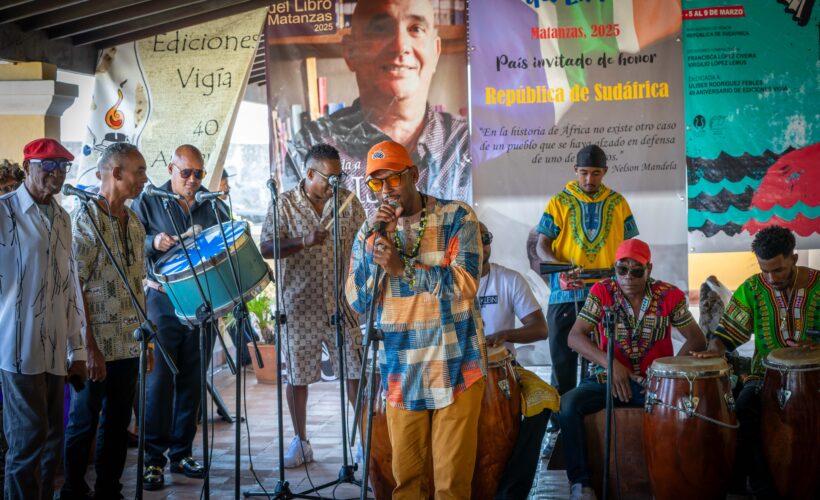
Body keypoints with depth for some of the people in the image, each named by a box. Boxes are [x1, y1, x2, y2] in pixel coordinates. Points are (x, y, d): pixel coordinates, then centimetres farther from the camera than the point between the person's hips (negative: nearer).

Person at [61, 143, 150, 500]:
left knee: (118, 424, 13)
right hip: (96, 347, -7)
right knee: (83, 425, 5)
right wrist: (89, 347, -18)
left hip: (129, 346, 7)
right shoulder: (85, 219, -11)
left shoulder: (134, 222, 11)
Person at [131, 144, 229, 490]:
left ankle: (182, 452, 18)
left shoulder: (214, 205, 9)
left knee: (192, 380, 8)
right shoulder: (148, 202, 1)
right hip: (163, 302, -3)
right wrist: (153, 242, -21)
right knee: (160, 379, -6)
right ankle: (153, 458, 0)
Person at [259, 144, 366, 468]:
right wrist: (304, 241, -25)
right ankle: (300, 442, 21)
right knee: (297, 376, 7)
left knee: (355, 372, 2)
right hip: (300, 305, -1)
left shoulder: (349, 203, 3)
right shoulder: (284, 205, -3)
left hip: (342, 303, 1)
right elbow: (266, 248, -10)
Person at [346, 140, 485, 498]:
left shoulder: (457, 217, -3)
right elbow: (358, 302, -1)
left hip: (455, 368, -3)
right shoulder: (369, 232, 7)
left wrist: (402, 268, -21)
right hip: (400, 373, 3)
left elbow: (465, 284, -15)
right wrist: (373, 241, -11)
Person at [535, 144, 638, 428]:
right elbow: (541, 246, -1)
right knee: (563, 358, 4)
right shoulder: (560, 202, 1)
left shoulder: (618, 203, 7)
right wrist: (560, 266, -20)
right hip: (566, 294, -1)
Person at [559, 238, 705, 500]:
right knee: (568, 405, -27)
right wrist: (610, 363, -23)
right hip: (609, 378, 0)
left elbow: (696, 339, 0)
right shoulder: (601, 292, -4)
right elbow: (575, 337, -8)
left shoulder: (669, 296, -4)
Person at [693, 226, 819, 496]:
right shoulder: (752, 289, 3)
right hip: (767, 374, 2)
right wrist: (715, 348, -21)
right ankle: (764, 490, -18)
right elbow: (729, 329, 2)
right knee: (744, 409, -28)